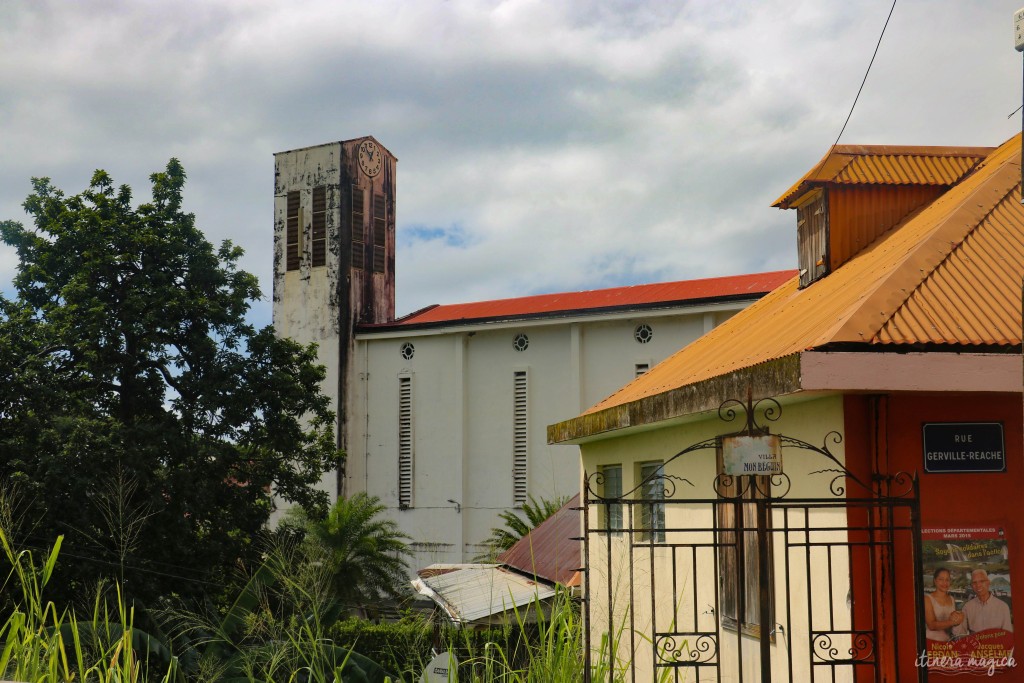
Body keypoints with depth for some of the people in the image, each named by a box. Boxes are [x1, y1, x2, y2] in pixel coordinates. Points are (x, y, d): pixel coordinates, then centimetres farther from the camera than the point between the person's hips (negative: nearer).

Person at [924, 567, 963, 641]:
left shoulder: (951, 599, 12)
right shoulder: (927, 598, -4)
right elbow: (931, 625, -12)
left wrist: (957, 618, -4)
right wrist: (952, 622, -15)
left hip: (947, 640, 6)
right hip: (931, 640, -6)